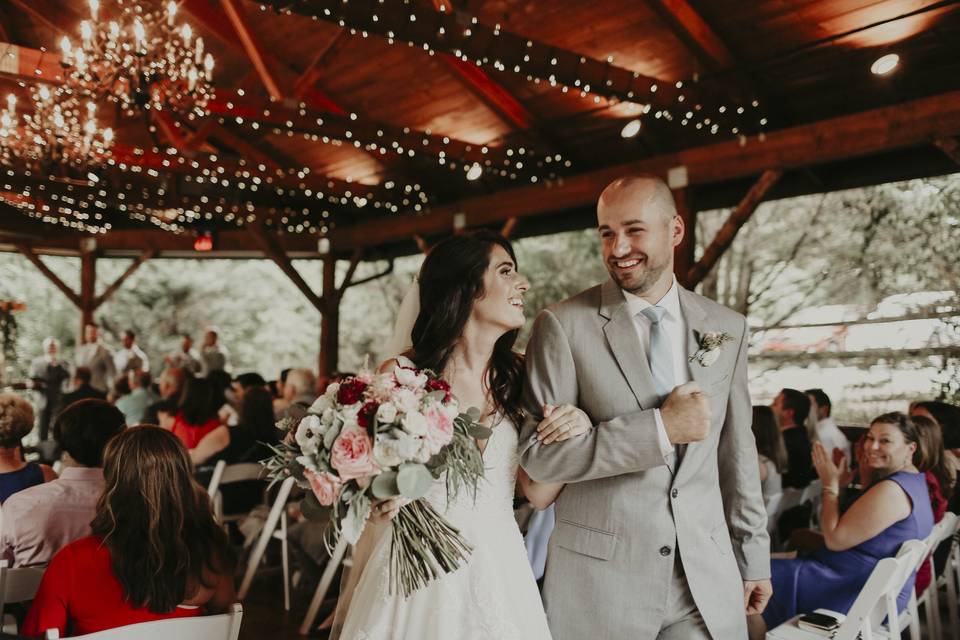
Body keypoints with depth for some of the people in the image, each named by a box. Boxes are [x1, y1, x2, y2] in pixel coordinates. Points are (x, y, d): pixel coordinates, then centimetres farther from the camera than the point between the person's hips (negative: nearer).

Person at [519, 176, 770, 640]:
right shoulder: (563, 325, -9)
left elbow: (737, 451, 9)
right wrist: (660, 428, -19)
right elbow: (537, 453, -13)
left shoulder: (727, 328, 3)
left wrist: (754, 557, 13)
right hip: (598, 577, -2)